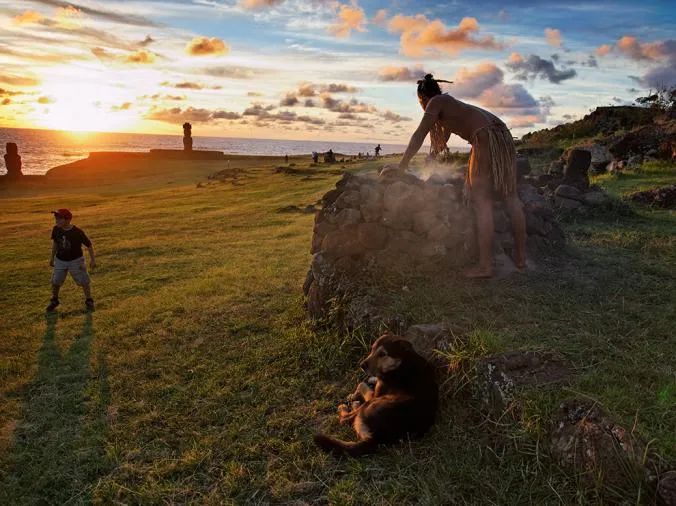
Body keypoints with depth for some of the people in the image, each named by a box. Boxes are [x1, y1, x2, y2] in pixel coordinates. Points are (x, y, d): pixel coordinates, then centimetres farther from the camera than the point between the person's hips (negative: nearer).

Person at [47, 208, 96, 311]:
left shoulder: (77, 232, -24)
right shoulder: (56, 229, -11)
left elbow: (88, 244, -13)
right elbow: (55, 242, 8)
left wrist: (92, 259, -8)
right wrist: (52, 257, 14)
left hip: (76, 260, -4)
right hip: (60, 260, 4)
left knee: (84, 281, 4)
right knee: (55, 282, 10)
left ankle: (89, 301, 25)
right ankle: (54, 301, 35)